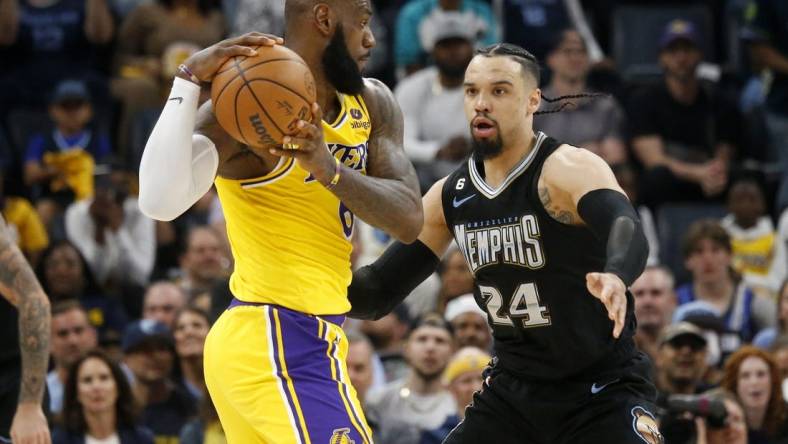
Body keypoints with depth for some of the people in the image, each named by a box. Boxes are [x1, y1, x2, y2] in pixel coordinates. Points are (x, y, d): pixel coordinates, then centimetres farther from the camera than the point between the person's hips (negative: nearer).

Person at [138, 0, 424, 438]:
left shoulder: (373, 104, 9)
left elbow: (409, 220, -6)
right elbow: (161, 201, -31)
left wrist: (329, 169, -24)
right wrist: (188, 80, -32)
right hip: (279, 350, -9)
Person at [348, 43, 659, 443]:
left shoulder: (569, 169, -18)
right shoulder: (449, 198, 2)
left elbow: (628, 231, -38)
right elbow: (378, 293, 8)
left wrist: (614, 278, -62)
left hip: (602, 391, -6)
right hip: (513, 391, 6)